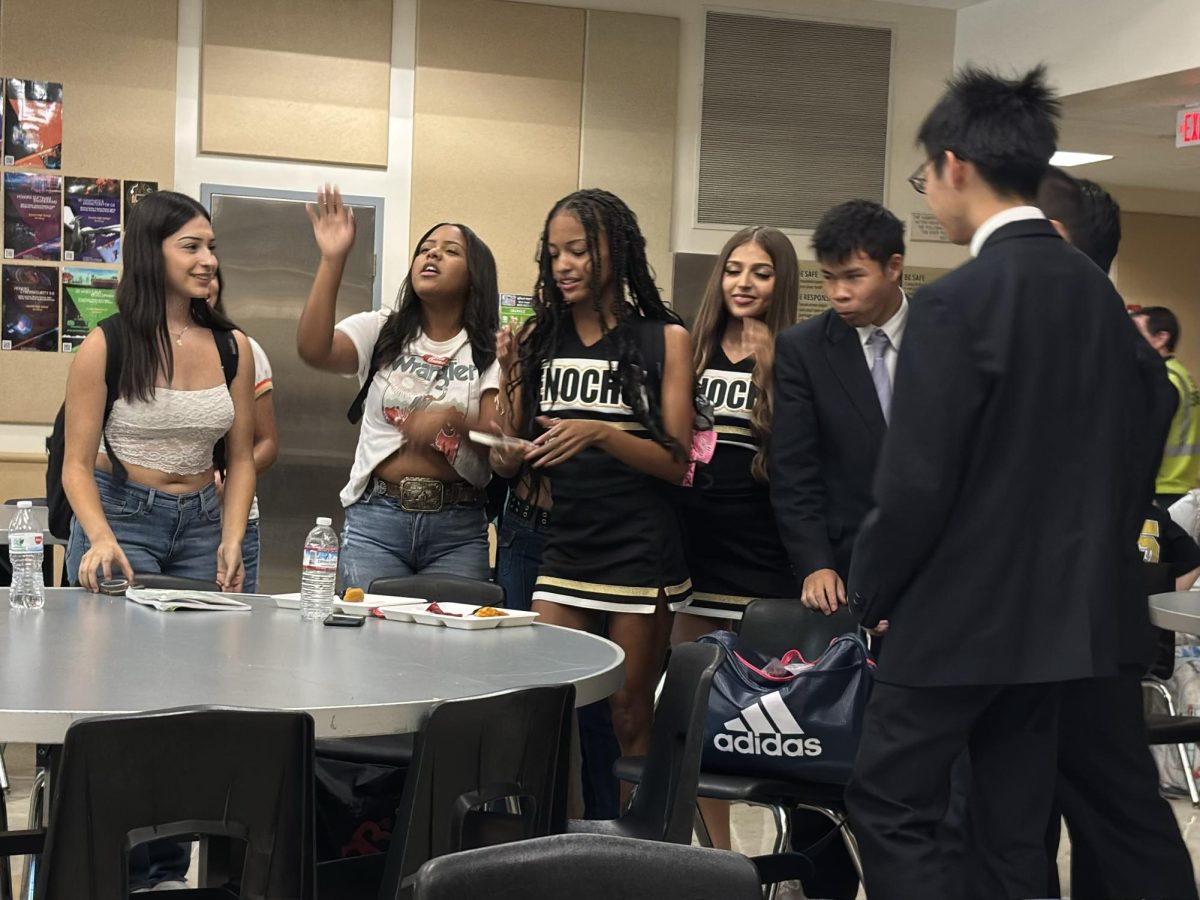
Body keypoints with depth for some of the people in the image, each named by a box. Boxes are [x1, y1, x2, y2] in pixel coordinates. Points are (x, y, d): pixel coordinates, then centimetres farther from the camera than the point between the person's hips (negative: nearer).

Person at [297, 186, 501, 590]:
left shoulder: (489, 353, 7)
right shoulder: (380, 331, 9)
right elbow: (313, 349, -11)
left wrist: (453, 419, -23)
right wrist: (332, 260, -17)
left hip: (458, 529, 0)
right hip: (375, 522, 1)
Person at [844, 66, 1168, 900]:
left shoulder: (956, 302, -17)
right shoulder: (1100, 292, 5)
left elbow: (916, 482, -18)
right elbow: (1132, 451, 10)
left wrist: (871, 593, -3)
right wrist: (1098, 572, 18)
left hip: (963, 612, -7)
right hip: (1064, 611, 7)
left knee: (892, 808, 4)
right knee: (1018, 827, 14)